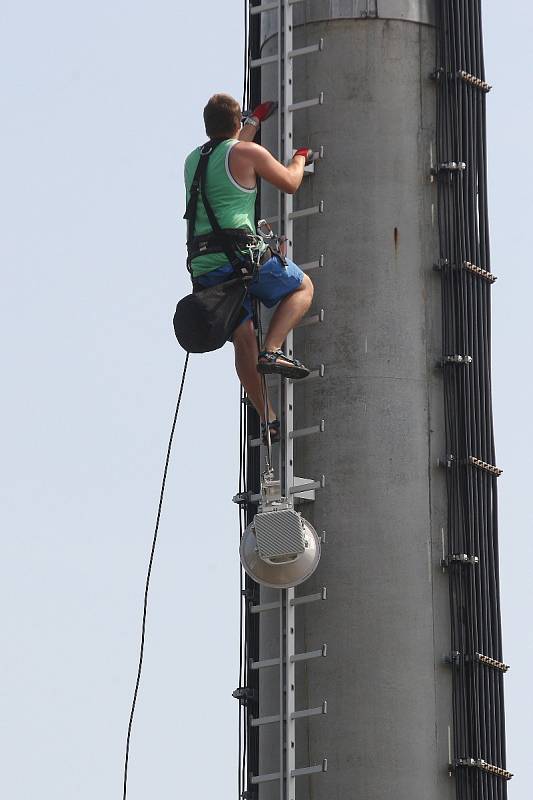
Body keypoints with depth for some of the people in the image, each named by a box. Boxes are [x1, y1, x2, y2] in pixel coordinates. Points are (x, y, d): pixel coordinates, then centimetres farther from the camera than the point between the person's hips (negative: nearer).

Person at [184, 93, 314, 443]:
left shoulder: (193, 160, 19)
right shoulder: (247, 152, 0)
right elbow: (290, 183, 11)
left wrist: (257, 119, 54)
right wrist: (301, 158, 32)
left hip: (205, 268, 6)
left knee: (243, 337, 13)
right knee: (303, 286, 16)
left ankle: (267, 417, 8)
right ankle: (272, 350, -5)